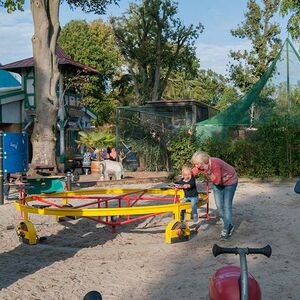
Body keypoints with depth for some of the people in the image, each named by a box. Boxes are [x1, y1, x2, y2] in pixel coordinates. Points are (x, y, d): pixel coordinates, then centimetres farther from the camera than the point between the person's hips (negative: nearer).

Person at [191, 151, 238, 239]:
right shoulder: (200, 166, -19)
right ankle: (229, 226, 19)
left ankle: (226, 229, 0)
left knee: (227, 205, -6)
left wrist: (208, 172, -47)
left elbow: (217, 181, -34)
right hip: (217, 183, 7)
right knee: (219, 205, 4)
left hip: (229, 181, -6)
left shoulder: (215, 164, -38)